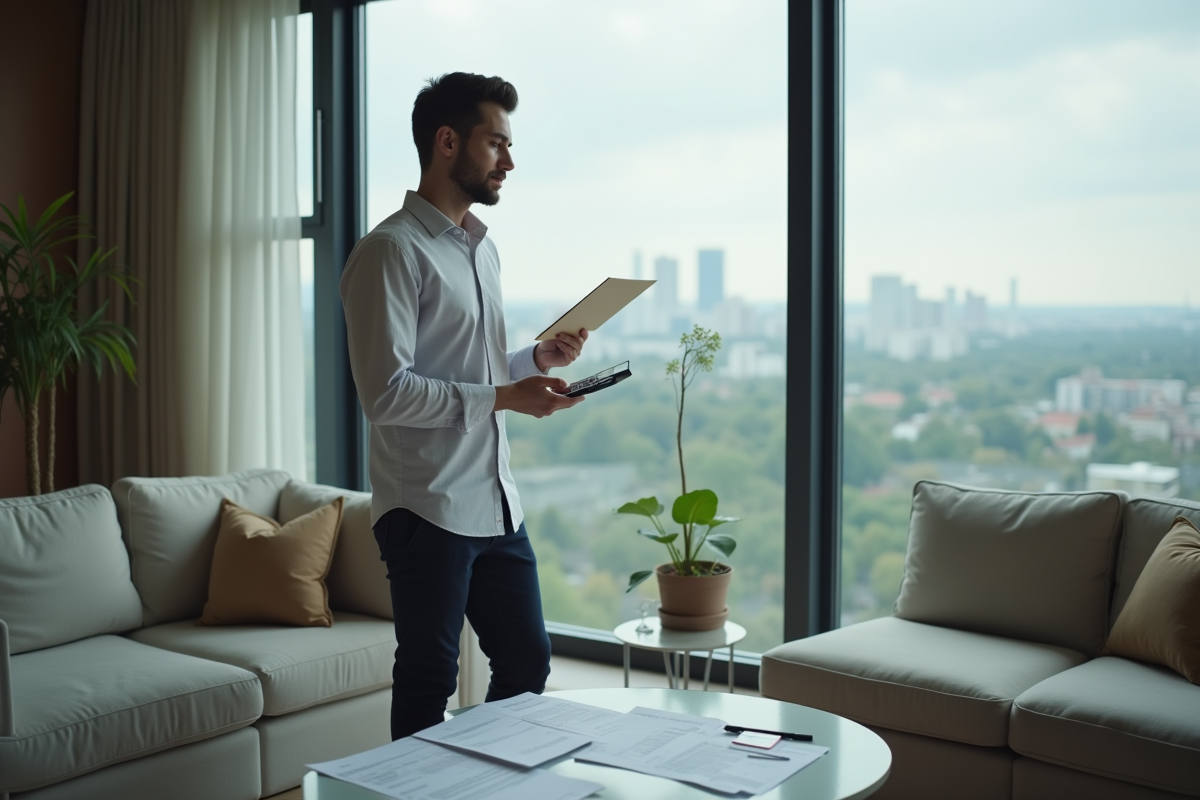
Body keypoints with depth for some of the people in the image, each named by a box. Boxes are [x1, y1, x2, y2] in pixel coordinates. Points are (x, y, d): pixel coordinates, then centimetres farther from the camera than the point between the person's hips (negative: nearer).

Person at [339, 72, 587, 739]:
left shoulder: (484, 248, 16)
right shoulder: (392, 250, -12)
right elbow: (386, 393, -20)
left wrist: (537, 359, 6)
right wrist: (504, 397, -18)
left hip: (497, 503, 9)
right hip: (428, 509, -8)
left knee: (528, 663, 16)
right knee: (429, 685, 3)